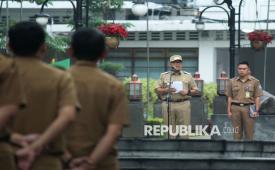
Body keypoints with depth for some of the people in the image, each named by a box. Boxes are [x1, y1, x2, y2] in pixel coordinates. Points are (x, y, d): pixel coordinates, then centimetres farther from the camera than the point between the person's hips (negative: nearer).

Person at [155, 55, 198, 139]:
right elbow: (157, 90, 10)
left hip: (183, 104, 0)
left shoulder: (188, 76, 13)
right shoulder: (164, 76, 13)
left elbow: (195, 90, 13)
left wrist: (187, 92, -7)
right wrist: (166, 90, -8)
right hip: (168, 104, 0)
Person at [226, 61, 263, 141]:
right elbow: (229, 97, 10)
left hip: (248, 108, -2)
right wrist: (229, 110, 5)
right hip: (235, 108, 2)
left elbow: (257, 97, 2)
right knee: (237, 132, 5)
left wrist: (256, 110, -6)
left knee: (249, 131, -1)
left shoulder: (255, 81, 3)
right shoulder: (232, 82, 9)